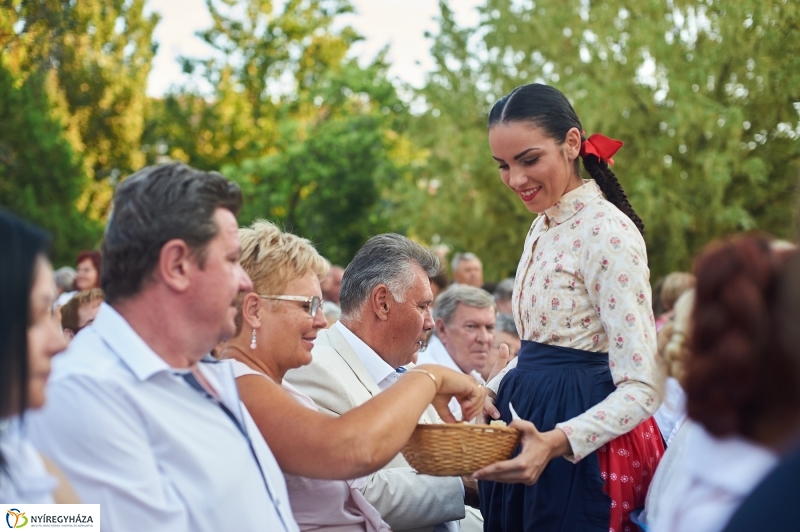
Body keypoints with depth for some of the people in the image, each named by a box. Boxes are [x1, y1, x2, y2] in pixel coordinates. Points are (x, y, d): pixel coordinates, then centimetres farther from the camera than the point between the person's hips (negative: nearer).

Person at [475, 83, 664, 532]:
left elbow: (643, 388, -23)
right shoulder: (543, 228, 9)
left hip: (583, 452, -8)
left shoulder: (606, 232, -18)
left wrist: (557, 442, -35)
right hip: (532, 431, 8)